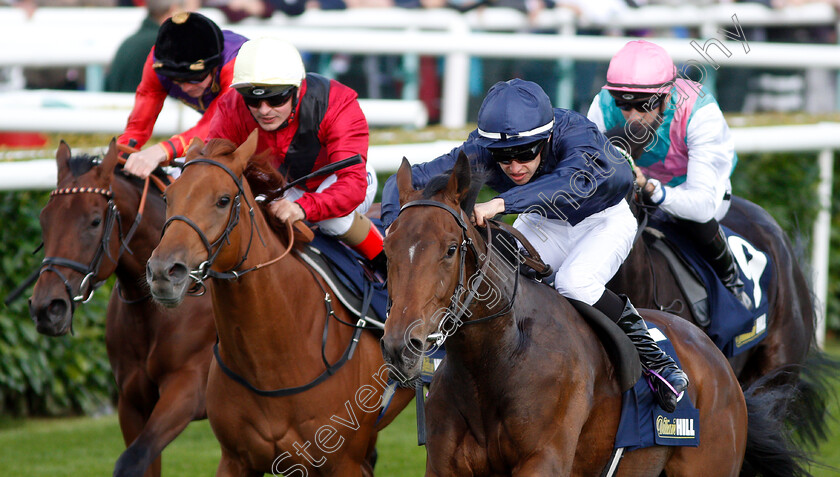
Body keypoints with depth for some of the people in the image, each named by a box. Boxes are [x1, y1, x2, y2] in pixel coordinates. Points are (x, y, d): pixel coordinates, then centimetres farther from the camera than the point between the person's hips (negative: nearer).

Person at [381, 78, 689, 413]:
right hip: (542, 224, 4)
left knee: (573, 283, -30)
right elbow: (407, 180, -29)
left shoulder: (573, 132, -38)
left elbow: (576, 180, -59)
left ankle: (650, 353, -10)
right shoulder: (482, 151, -28)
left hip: (602, 220, -4)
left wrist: (502, 203, -70)